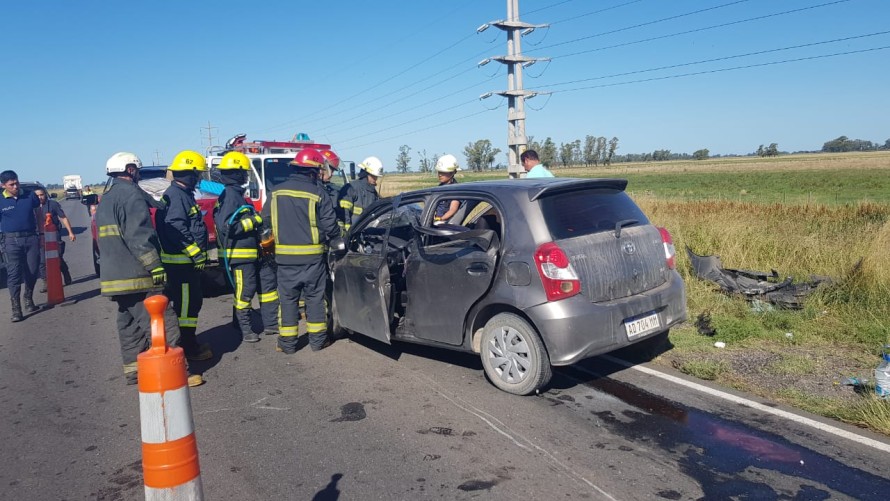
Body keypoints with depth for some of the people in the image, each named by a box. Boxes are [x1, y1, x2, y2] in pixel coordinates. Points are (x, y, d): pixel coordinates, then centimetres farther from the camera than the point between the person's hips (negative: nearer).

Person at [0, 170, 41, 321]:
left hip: (31, 237, 2)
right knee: (14, 274, -5)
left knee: (32, 271, 6)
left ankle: (29, 299, 29)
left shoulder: (30, 195, 3)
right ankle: (16, 309, -3)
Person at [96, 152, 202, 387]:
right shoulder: (132, 195, -12)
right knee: (162, 324, -10)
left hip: (114, 276, 10)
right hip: (137, 277, -10)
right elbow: (139, 238, -21)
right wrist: (156, 267, -19)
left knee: (130, 325, 16)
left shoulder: (105, 201, 20)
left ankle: (132, 369, 22)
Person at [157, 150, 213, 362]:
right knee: (186, 305, -5)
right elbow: (176, 230, -25)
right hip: (181, 262, -11)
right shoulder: (175, 196, -16)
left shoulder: (184, 194, 17)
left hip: (187, 261, 11)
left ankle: (190, 343, 27)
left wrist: (200, 253, 22)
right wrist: (196, 253, -21)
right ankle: (188, 349, 1)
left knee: (192, 302, 17)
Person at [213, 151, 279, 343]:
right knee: (244, 292, 0)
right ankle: (244, 329, 13)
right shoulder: (230, 196, -17)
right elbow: (226, 227, -25)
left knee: (268, 282, 14)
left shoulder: (237, 194, 14)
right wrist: (253, 221, -21)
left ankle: (271, 324, 21)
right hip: (239, 254, -10)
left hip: (253, 252, 10)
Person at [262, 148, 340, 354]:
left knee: (288, 298, 10)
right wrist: (335, 237, 13)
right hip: (312, 255, -2)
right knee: (314, 298, 9)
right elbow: (330, 226, -9)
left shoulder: (276, 192, 1)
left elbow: (265, 221, 5)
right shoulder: (317, 193, -10)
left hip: (285, 255, 2)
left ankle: (287, 343, 14)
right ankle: (317, 340, 16)